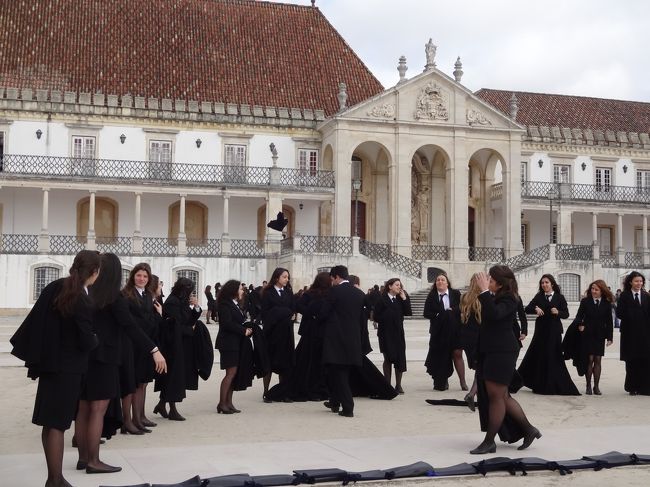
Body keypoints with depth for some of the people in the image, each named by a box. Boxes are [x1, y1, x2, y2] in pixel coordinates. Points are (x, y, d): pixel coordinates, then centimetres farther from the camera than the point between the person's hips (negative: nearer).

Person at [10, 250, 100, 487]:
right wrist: (95, 340, 3)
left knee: (50, 422, 14)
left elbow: (35, 318, 4)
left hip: (48, 361, 7)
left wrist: (34, 354, 14)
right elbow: (87, 342, -20)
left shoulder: (54, 287, -2)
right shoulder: (84, 302, -22)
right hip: (67, 368, -7)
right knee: (57, 424, -1)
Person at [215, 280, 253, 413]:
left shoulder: (236, 305, 18)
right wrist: (244, 331, -15)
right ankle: (222, 404, -6)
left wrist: (247, 329, -2)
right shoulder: (225, 305, -11)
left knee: (233, 373, 7)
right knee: (231, 372, -10)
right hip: (228, 343, -9)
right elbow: (227, 324, -20)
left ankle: (228, 403, 10)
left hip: (236, 343, 9)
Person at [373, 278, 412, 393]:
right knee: (388, 358, 1)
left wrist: (404, 299, -5)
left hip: (398, 333, 4)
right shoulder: (382, 299, -3)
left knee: (400, 358, 0)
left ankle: (398, 385, 8)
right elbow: (377, 317, -6)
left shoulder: (400, 300, 10)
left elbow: (408, 313, -2)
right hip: (386, 333, -4)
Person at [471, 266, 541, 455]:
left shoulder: (507, 300, -12)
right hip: (489, 352, 10)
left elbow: (494, 314, -32)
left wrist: (484, 291, -28)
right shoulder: (494, 298, 14)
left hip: (502, 352, -10)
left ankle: (489, 441, 3)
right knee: (502, 396, 13)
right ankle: (528, 430, 23)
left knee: (496, 396, -3)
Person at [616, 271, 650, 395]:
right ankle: (632, 388, 11)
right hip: (629, 334, -2)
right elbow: (619, 313, -5)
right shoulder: (624, 296, 2)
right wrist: (630, 318, -14)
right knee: (631, 361, 2)